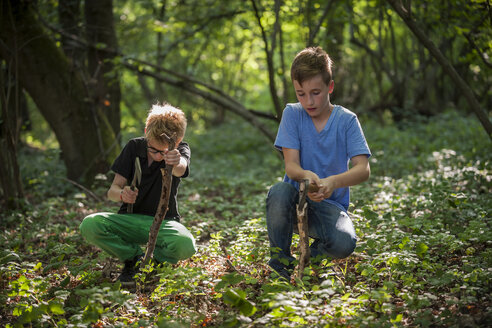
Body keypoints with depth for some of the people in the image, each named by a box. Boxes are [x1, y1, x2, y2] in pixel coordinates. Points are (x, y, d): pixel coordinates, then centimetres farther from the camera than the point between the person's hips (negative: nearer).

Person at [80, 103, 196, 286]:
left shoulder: (181, 149, -8)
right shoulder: (134, 147, -3)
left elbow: (180, 170, -34)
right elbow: (112, 190, -4)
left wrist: (176, 163, -60)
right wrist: (122, 194, -30)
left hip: (163, 222, -2)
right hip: (130, 219, 2)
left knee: (185, 246, -36)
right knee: (89, 226, -28)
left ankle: (154, 260, -1)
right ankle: (134, 258, -4)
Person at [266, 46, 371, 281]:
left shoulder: (346, 120, -3)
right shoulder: (292, 114, 0)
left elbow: (363, 169, -14)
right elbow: (291, 165, -9)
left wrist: (334, 181, -36)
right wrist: (305, 175, -34)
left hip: (330, 204, -1)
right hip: (296, 199, 1)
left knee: (344, 244, -32)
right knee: (279, 191, -35)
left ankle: (314, 254, 8)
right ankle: (280, 261, -10)